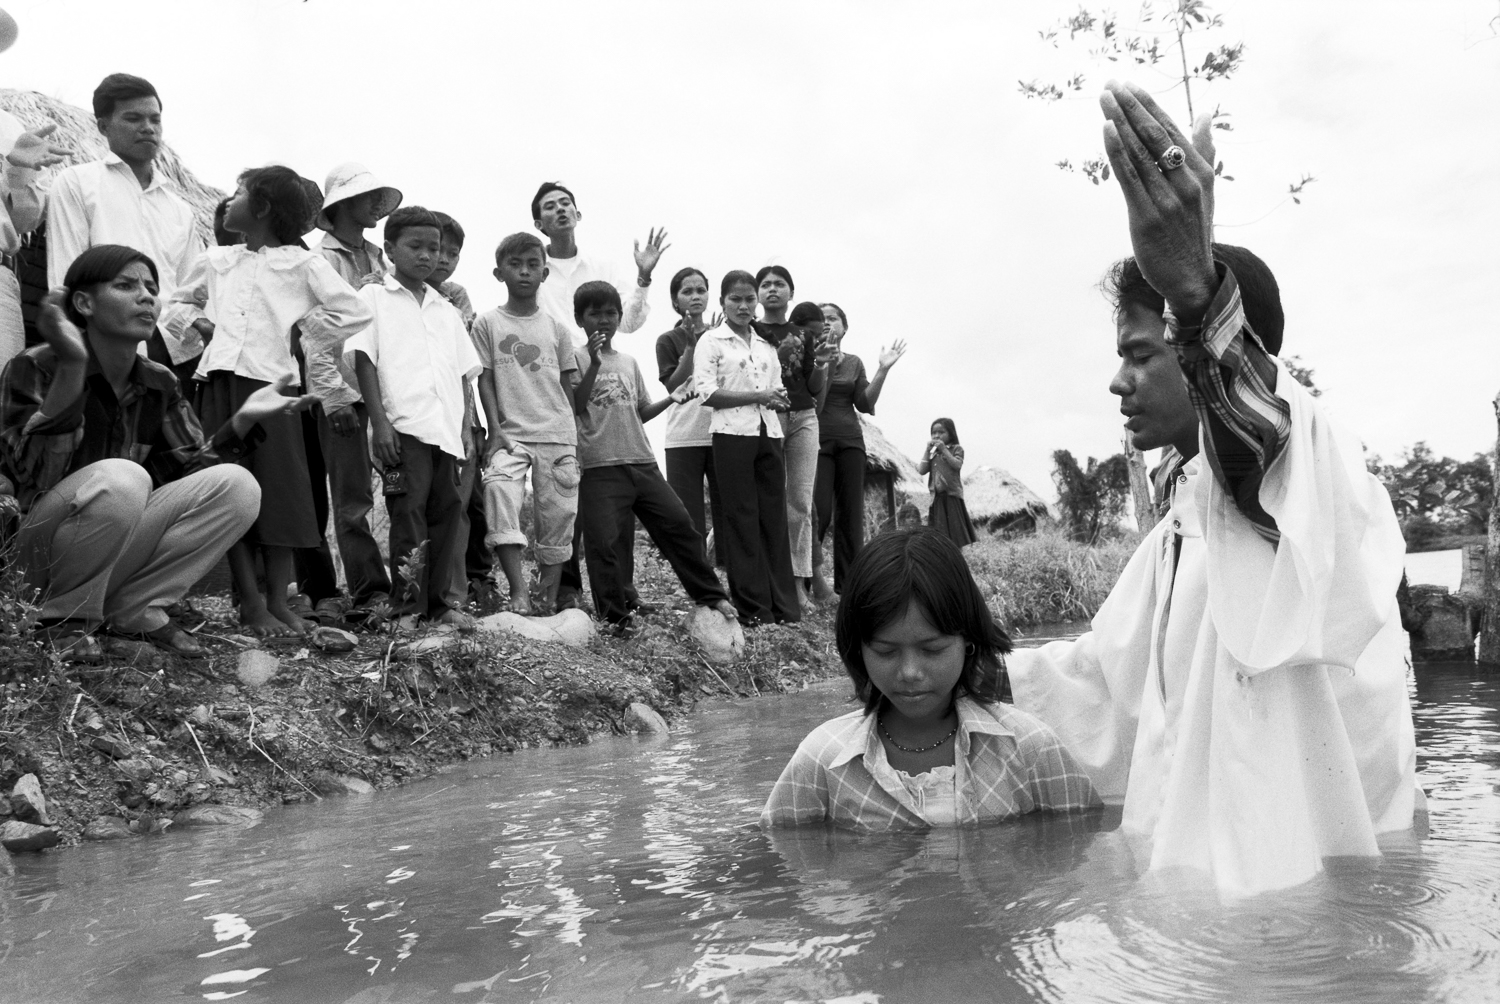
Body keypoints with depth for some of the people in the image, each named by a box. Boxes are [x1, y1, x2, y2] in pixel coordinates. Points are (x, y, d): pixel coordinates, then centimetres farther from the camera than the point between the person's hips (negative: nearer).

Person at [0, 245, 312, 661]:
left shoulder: (159, 384, 3)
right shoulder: (34, 368, -13)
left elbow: (190, 470, 2)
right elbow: (33, 475, -26)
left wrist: (243, 420, -14)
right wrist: (71, 367, -35)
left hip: (124, 545, 5)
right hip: (45, 544, -5)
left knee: (236, 485, -14)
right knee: (120, 479, -35)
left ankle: (133, 607, -5)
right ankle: (67, 615, -11)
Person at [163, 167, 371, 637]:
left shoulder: (302, 264, 5)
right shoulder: (215, 261, 18)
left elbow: (355, 312, -2)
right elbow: (178, 302, 31)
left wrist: (302, 329, 1)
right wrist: (194, 322, 11)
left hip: (270, 381, -3)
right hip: (218, 381, 4)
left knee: (281, 489, -4)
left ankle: (278, 599, 6)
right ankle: (250, 602, 5)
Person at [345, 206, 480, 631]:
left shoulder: (446, 310, 21)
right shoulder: (374, 298, 7)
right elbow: (364, 360, -2)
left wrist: (465, 427, 10)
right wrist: (380, 422, -11)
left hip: (447, 429, 5)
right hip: (404, 426, -5)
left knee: (450, 512, 3)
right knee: (408, 515, -6)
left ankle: (447, 601, 10)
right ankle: (409, 607, -1)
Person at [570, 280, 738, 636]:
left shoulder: (628, 362, 17)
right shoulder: (578, 359, 0)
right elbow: (575, 406, -12)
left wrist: (670, 399, 7)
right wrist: (594, 364, -17)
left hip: (642, 462, 5)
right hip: (601, 466, -5)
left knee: (679, 523, 2)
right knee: (603, 541, -7)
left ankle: (710, 595, 13)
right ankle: (616, 615, 7)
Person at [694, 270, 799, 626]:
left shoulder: (766, 345, 19)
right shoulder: (711, 341, 2)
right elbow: (707, 392, -9)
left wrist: (778, 399, -4)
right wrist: (759, 397, -12)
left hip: (769, 434, 5)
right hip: (733, 435, -5)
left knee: (774, 516, 3)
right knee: (742, 518, -3)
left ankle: (784, 607, 7)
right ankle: (754, 608, 2)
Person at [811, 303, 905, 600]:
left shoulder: (854, 362, 14)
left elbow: (865, 404, 4)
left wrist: (883, 370, -3)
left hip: (849, 439, 4)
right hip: (817, 440, -4)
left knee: (851, 513, 0)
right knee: (820, 509, -15)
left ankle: (848, 585, 3)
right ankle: (812, 567, 6)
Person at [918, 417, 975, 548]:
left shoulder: (956, 449, 3)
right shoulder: (932, 453, 14)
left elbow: (957, 465, -15)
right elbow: (922, 470, 2)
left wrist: (943, 449, -13)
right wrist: (928, 450, 0)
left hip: (952, 495, -4)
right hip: (937, 497, 4)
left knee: (954, 530, -1)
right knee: (939, 535, 2)